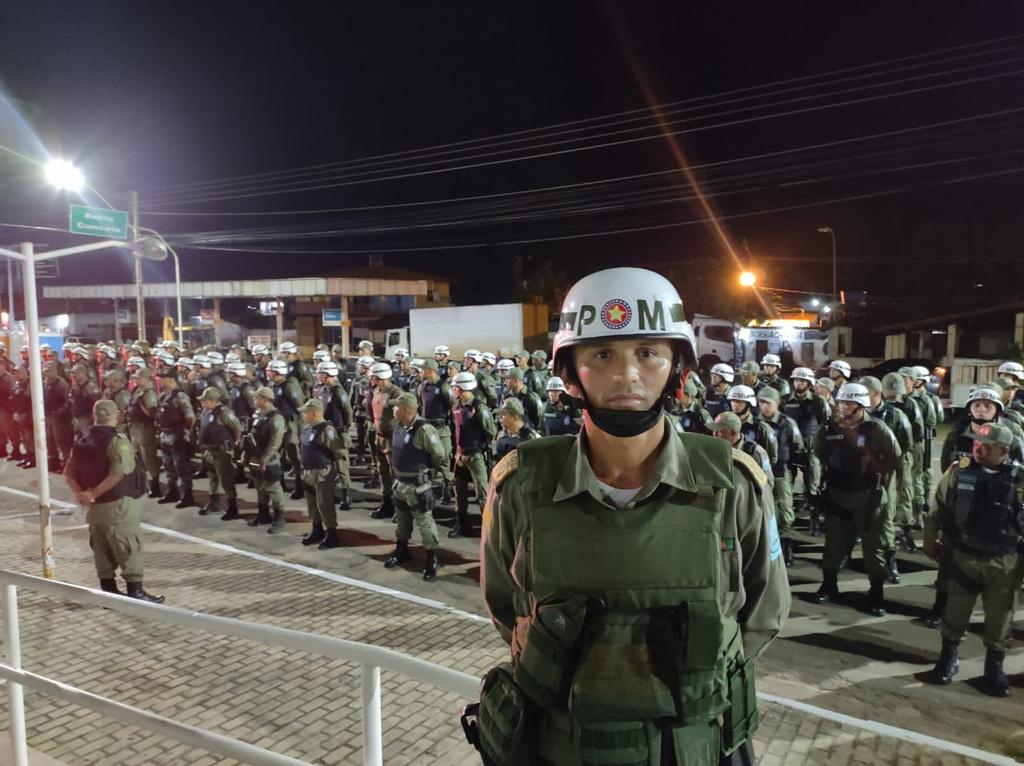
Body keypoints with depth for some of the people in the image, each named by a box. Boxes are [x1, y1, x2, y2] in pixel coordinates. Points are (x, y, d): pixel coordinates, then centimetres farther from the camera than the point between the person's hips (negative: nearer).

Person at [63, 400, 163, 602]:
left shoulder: (82, 442, 9)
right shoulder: (118, 441, -15)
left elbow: (68, 473, 7)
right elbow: (117, 474, -26)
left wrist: (79, 493, -4)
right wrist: (93, 493, -17)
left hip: (96, 507, 7)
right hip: (119, 504, -7)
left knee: (102, 550, 16)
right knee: (130, 549, 1)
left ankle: (108, 590, 24)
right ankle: (135, 592, 6)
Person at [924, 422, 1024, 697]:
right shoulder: (958, 470, -7)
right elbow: (938, 507, 4)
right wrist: (929, 539, 7)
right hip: (962, 556, 1)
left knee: (999, 618, 10)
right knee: (955, 610, 12)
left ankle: (994, 667, 28)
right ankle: (948, 657, 30)